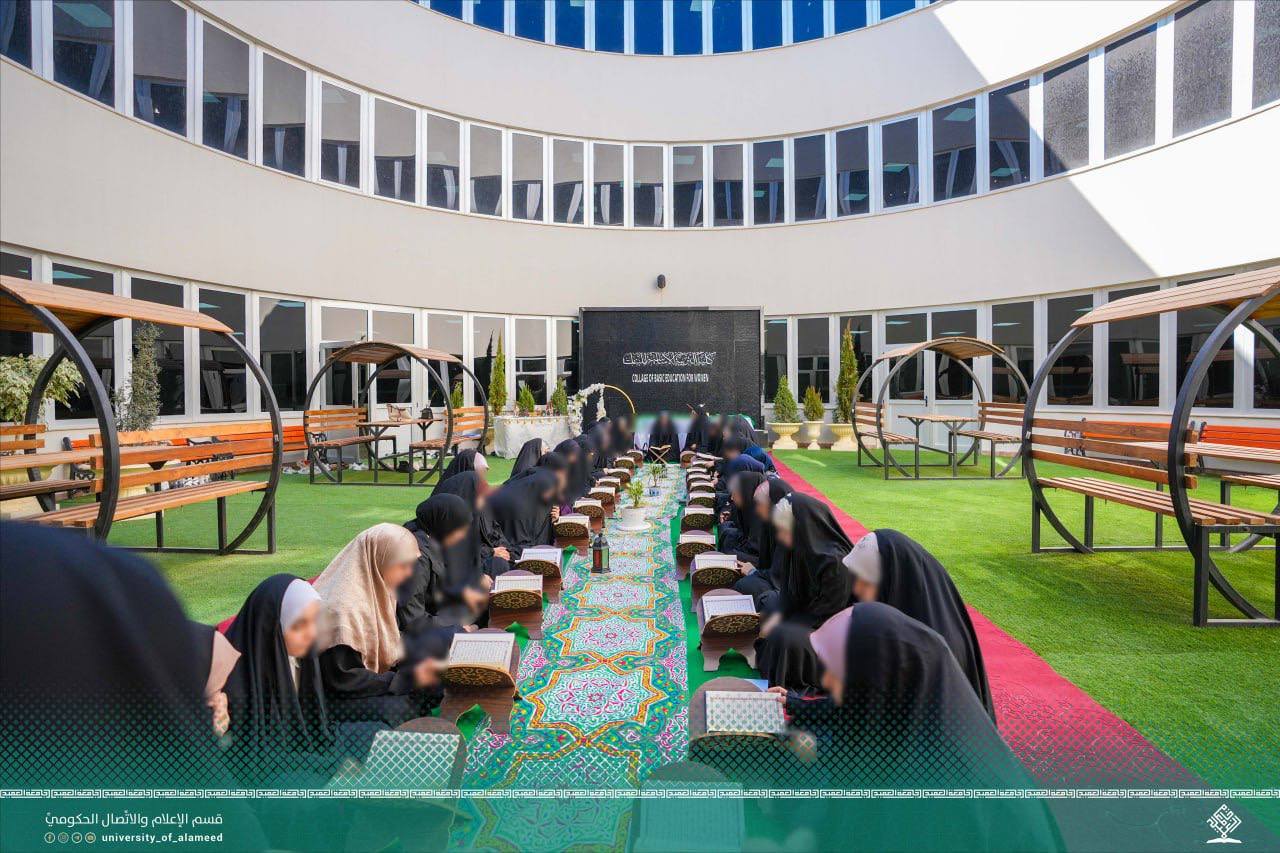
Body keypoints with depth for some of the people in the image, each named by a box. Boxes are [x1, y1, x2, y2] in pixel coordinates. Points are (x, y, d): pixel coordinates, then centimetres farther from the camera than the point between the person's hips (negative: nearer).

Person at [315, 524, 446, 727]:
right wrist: (407, 678, -23)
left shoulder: (374, 590, 2)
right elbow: (343, 679, -24)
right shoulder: (343, 606, -26)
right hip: (334, 695, -9)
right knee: (397, 709, -32)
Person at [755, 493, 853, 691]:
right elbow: (790, 590, 6)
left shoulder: (834, 562, -30)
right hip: (806, 614, 9)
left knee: (784, 638, -28)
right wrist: (778, 615, -12)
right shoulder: (802, 549, -5)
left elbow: (829, 611, -23)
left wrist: (782, 628, -18)